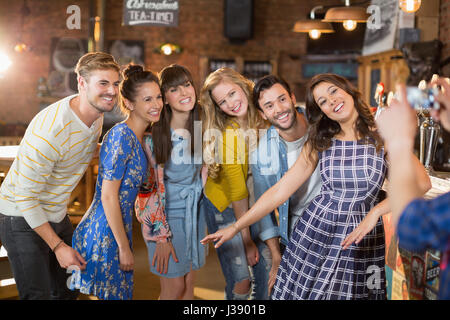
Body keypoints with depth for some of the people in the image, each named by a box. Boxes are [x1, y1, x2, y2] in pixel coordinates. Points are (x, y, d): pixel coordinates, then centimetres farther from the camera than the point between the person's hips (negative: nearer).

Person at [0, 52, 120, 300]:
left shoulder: (96, 115, -4)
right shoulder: (50, 130, -31)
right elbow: (25, 195, -26)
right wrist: (57, 246, -23)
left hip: (57, 214, 8)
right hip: (23, 219, -8)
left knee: (67, 290, 16)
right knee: (38, 295, -4)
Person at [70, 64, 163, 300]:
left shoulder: (137, 137, 10)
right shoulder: (121, 135, -18)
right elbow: (108, 196, -20)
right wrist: (124, 247, -16)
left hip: (117, 231, 9)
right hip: (103, 236, -9)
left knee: (121, 294, 17)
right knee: (114, 296, 3)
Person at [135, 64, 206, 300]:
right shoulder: (155, 134, -16)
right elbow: (152, 185, -14)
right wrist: (161, 236, -14)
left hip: (195, 212, 5)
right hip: (166, 213, -5)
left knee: (189, 284, 13)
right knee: (174, 288, 3)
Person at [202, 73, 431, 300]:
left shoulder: (381, 136, -2)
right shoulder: (319, 143, 4)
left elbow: (422, 181, -14)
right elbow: (280, 190, 2)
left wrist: (376, 211, -23)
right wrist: (235, 227, -1)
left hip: (361, 239, -2)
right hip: (315, 230, 2)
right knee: (302, 292, 4)